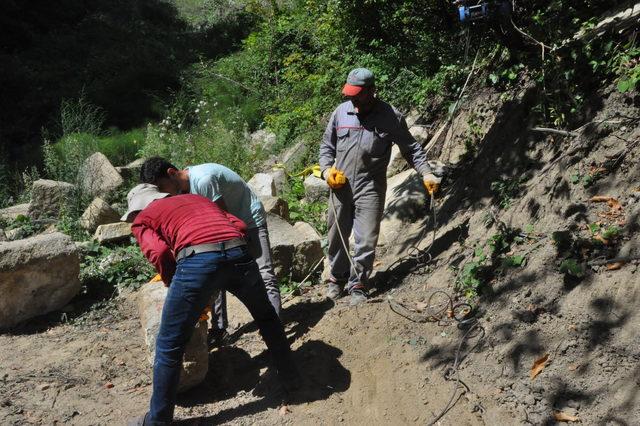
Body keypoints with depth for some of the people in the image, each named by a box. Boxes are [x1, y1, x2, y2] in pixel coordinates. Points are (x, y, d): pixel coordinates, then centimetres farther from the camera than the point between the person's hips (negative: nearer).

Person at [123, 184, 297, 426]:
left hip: (197, 261, -5)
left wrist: (174, 285, 19)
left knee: (169, 346, 13)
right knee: (266, 317, 30)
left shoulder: (142, 220, 24)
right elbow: (239, 225, 25)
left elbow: (160, 253, 3)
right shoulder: (196, 198, 37)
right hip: (238, 253, 5)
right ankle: (289, 376, 44)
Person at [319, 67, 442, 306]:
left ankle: (357, 284, 15)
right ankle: (337, 277, 35)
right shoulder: (341, 112, 2)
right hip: (340, 187, 3)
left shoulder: (390, 117, -5)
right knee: (336, 237, 13)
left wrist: (426, 173, -9)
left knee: (366, 240, -3)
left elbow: (411, 148, 2)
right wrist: (326, 169, -3)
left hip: (370, 188, -3)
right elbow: (327, 146, 13)